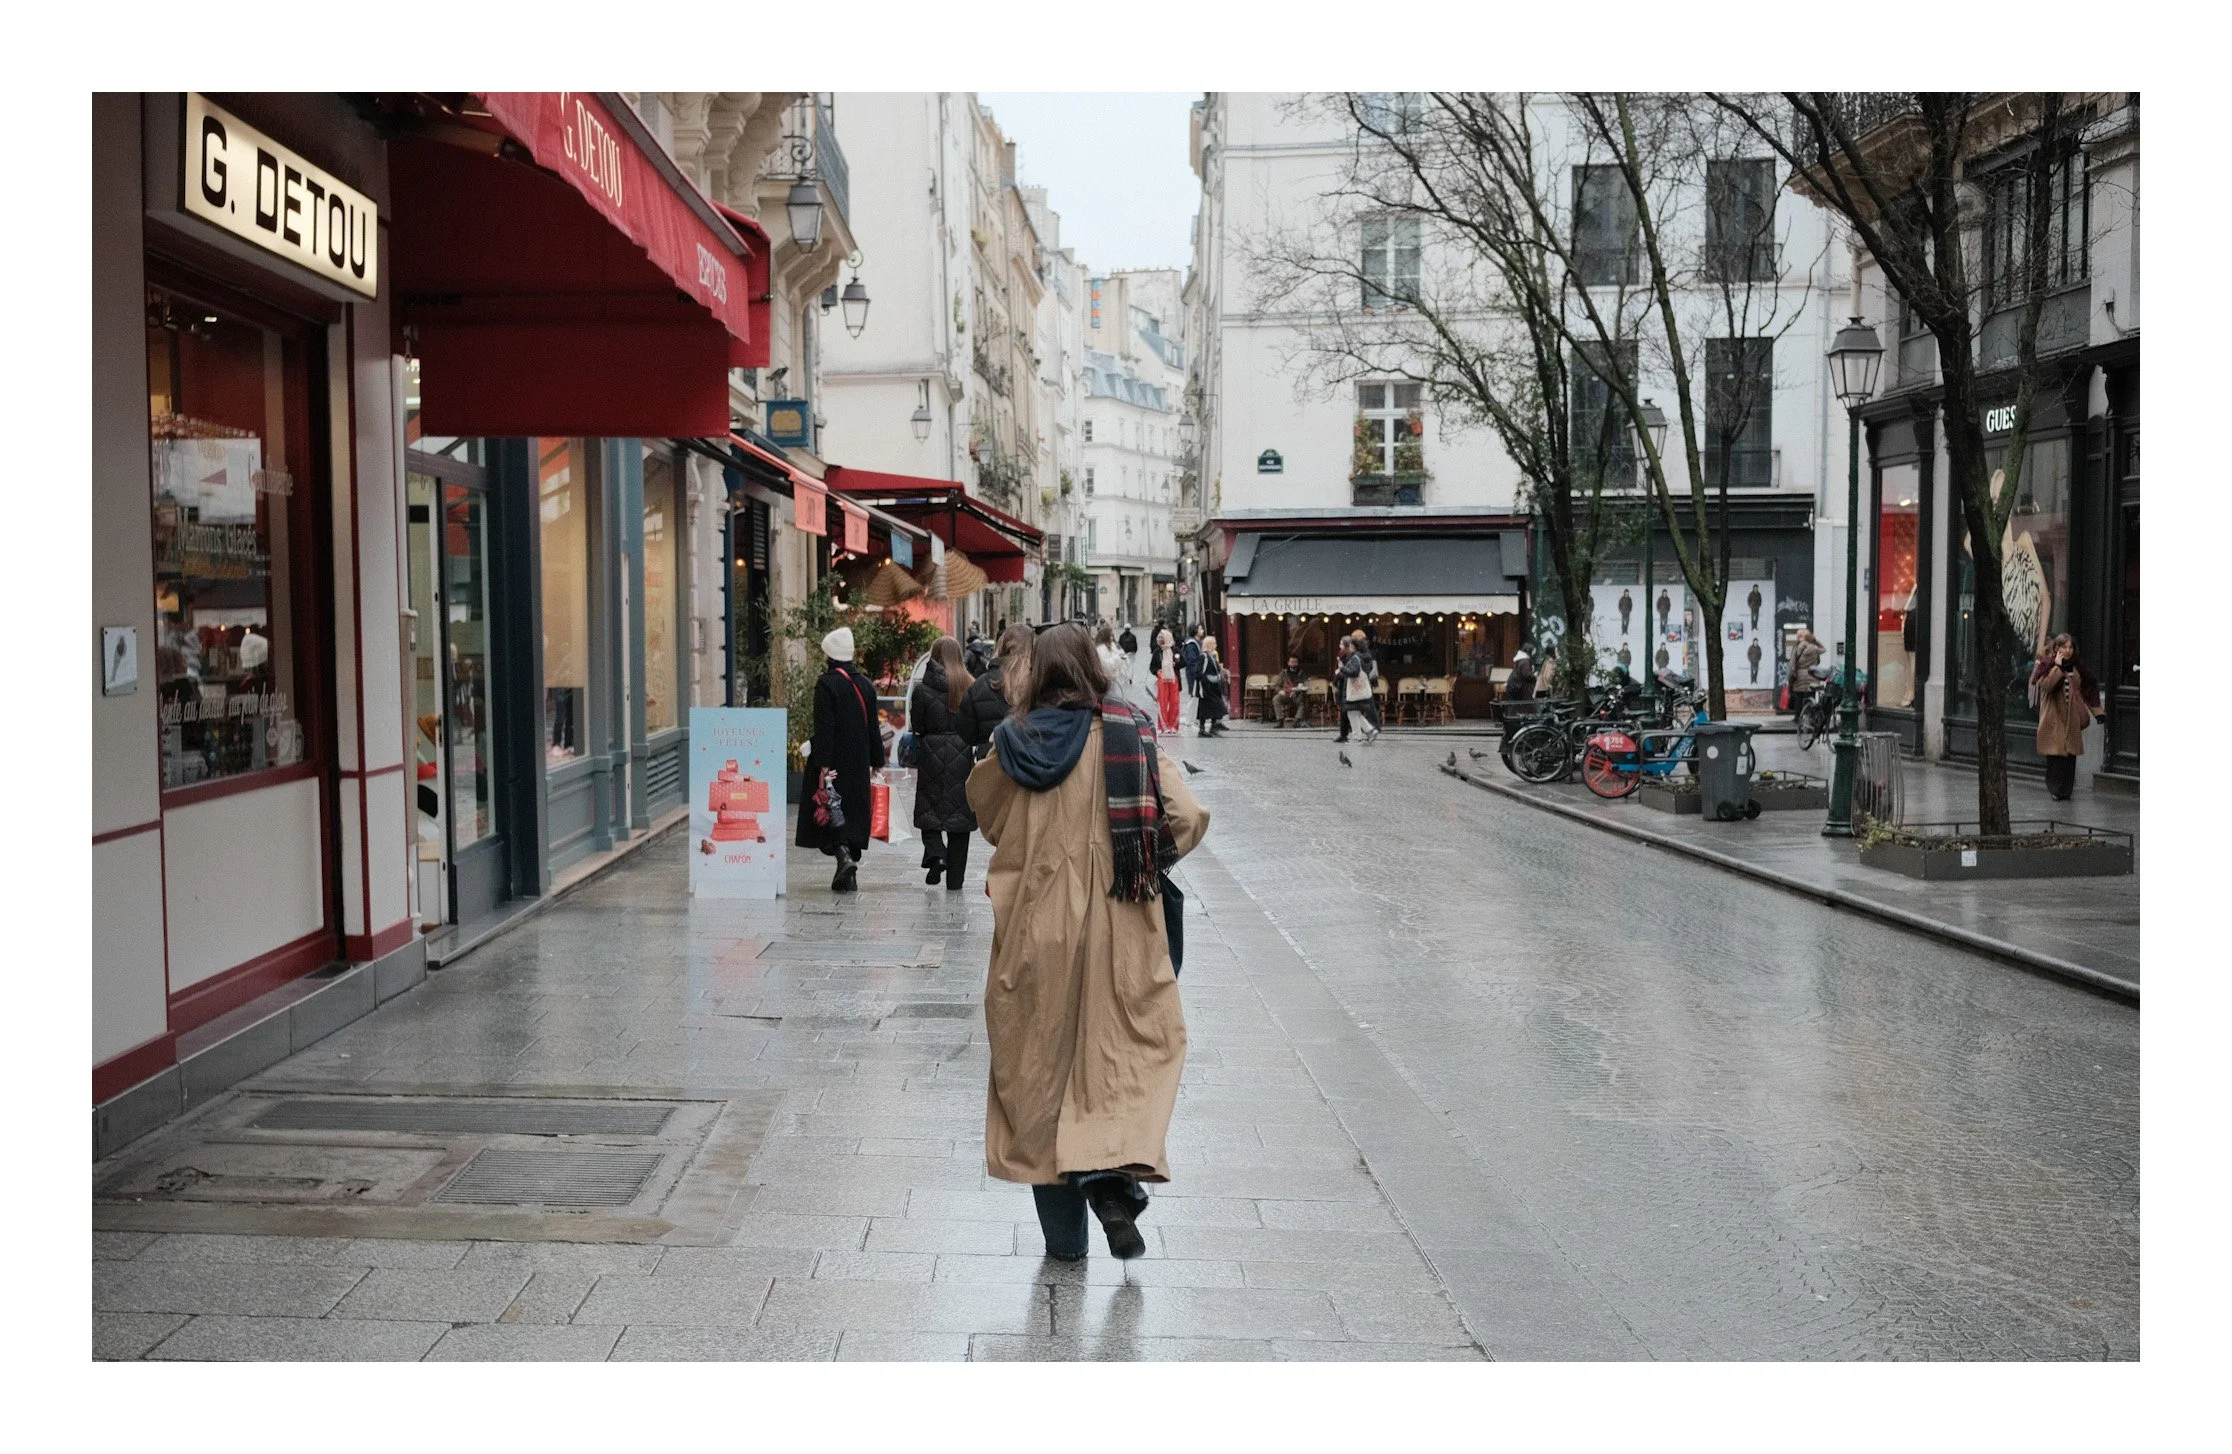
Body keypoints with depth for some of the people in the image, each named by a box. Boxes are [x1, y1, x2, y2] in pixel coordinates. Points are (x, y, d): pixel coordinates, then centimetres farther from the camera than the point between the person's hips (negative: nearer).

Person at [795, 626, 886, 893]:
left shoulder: (826, 684, -12)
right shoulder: (866, 685, 7)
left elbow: (824, 728, -17)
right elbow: (873, 726, 11)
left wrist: (822, 765, -19)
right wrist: (877, 761, 16)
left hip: (833, 761, -5)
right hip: (858, 763, 5)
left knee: (830, 811, 1)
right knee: (853, 812, 10)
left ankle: (843, 855, -22)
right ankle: (848, 876, 12)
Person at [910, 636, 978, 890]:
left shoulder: (923, 689, -6)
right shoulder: (971, 686, -1)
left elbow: (916, 725, -3)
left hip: (932, 753, -2)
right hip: (962, 756, 2)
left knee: (929, 810, 11)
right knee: (959, 812, 8)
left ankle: (935, 853, -15)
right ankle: (955, 877, 10)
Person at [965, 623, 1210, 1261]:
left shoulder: (1013, 742, -2)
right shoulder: (1127, 735, -6)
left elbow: (984, 809, 16)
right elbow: (1189, 816, -10)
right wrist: (1144, 863, 4)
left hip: (1034, 930, 1)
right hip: (1115, 928, -1)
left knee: (1041, 1064, 11)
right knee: (1129, 1049, 11)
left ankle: (1063, 1231, 17)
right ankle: (1115, 1171, -14)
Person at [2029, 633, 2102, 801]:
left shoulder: (2077, 667, 12)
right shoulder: (2047, 665, -2)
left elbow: (2088, 690, 18)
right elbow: (2045, 685, -19)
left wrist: (2097, 711, 13)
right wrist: (2057, 666, -19)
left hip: (2072, 718, 4)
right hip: (2054, 717, -4)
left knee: (2071, 754, 1)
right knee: (2055, 754, -7)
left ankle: (2066, 790, 9)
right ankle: (2056, 789, 1)